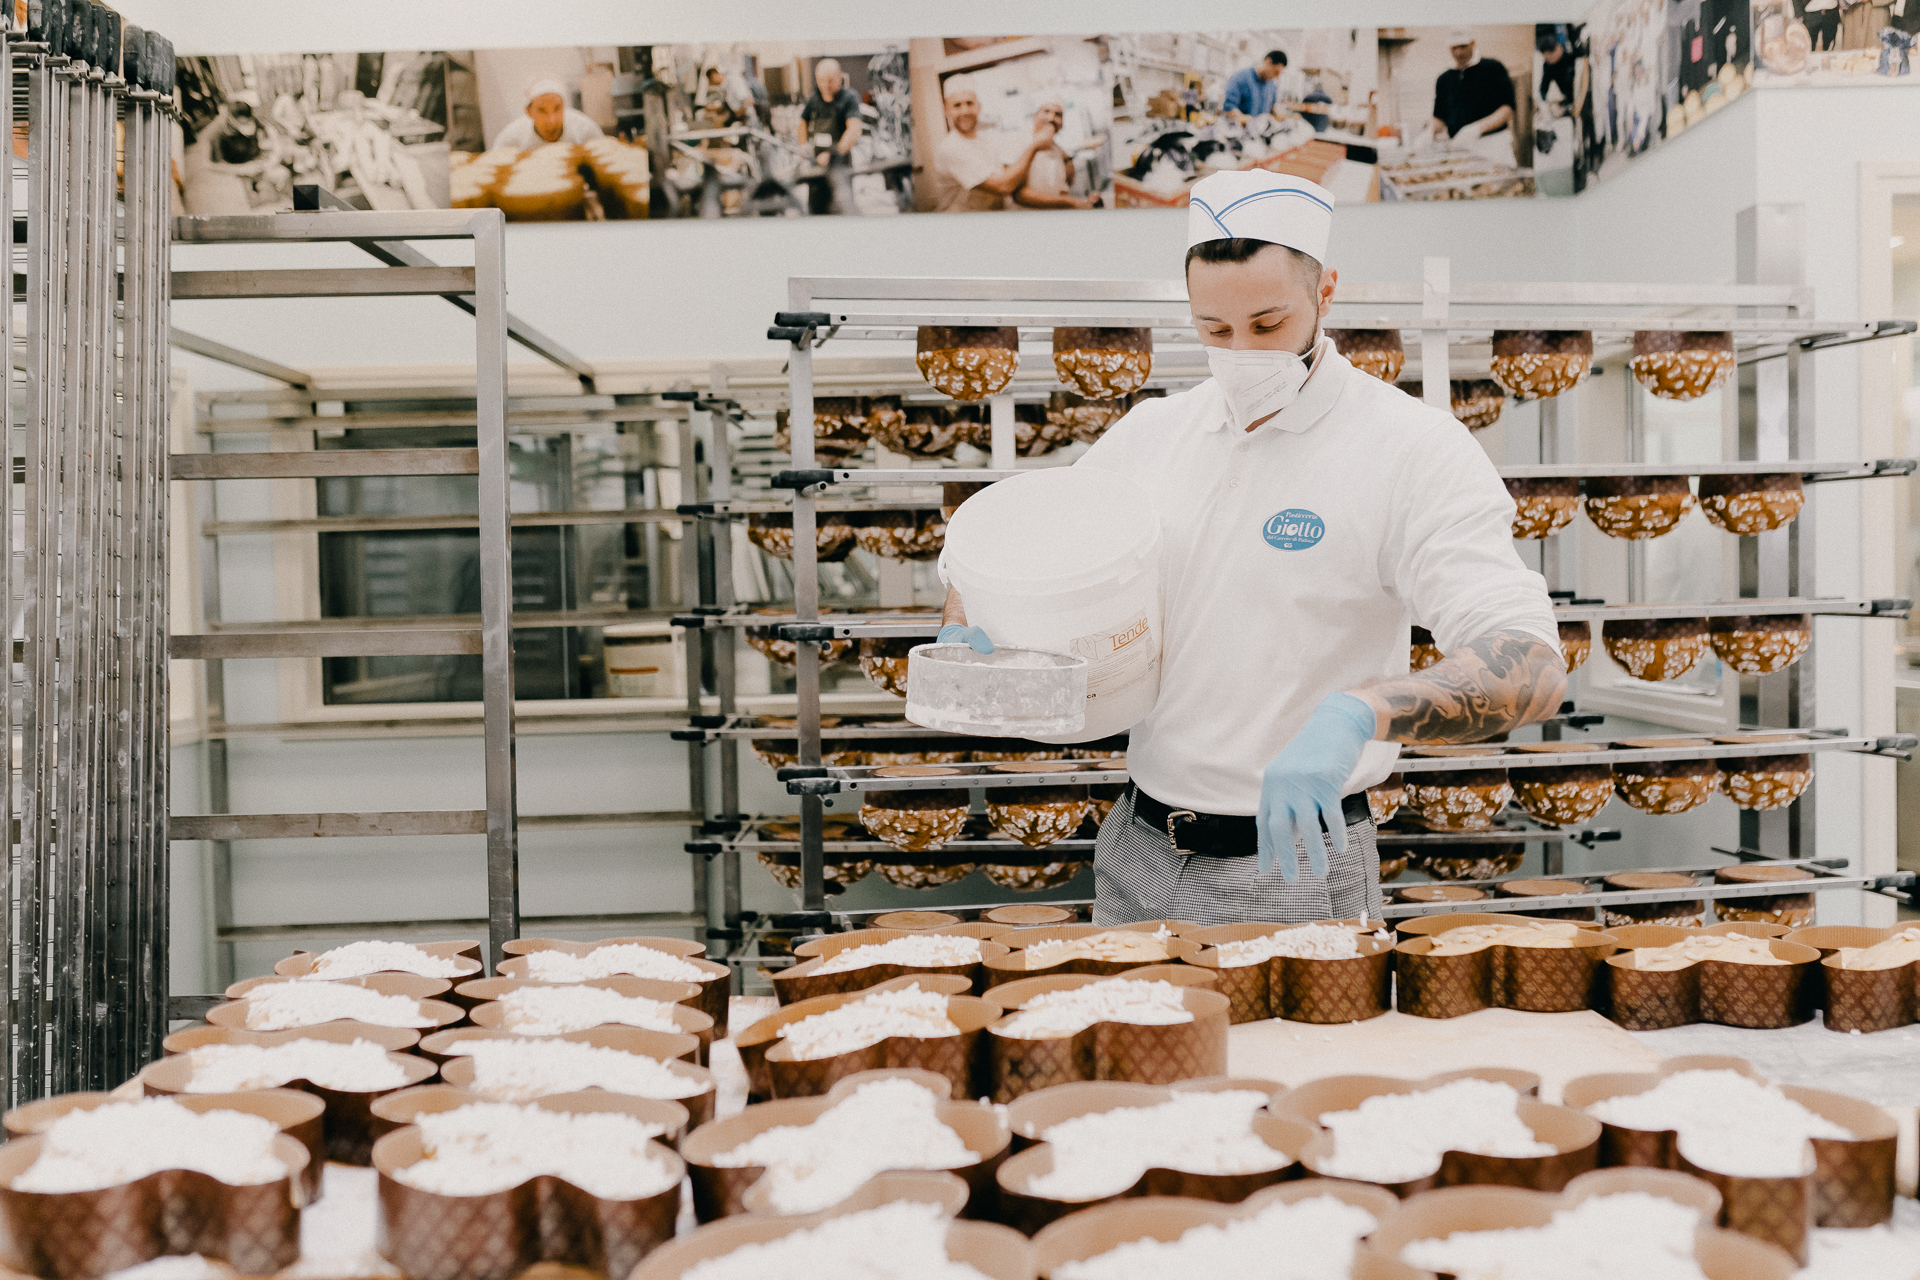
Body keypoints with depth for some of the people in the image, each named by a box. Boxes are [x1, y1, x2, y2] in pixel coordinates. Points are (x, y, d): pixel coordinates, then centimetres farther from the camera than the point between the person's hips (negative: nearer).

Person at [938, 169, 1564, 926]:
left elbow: (1529, 667, -24)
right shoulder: (1149, 435, 4)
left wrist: (1359, 714, -42)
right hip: (1135, 854, 5)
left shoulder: (1414, 450, -13)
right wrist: (965, 634, -8)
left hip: (1292, 870, -5)